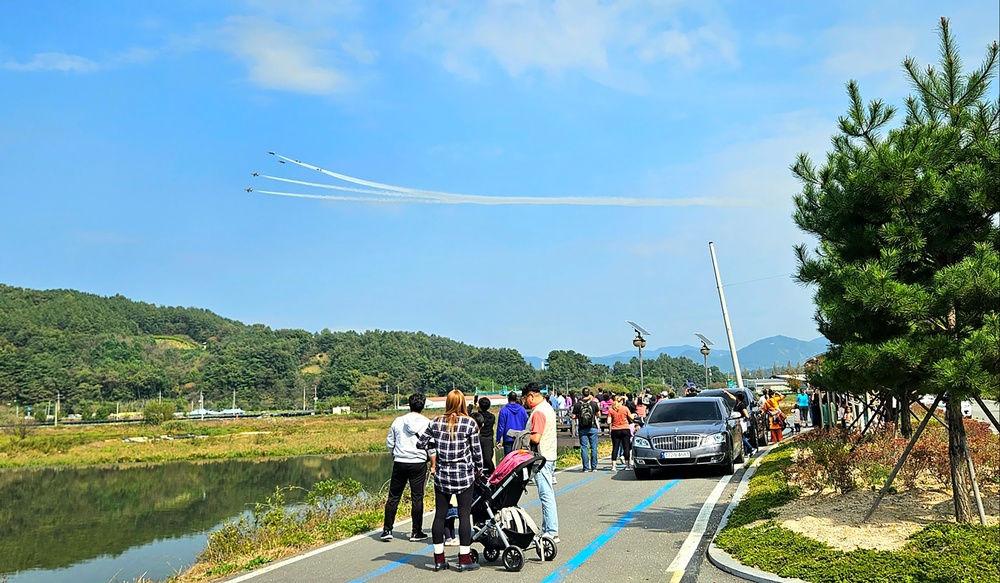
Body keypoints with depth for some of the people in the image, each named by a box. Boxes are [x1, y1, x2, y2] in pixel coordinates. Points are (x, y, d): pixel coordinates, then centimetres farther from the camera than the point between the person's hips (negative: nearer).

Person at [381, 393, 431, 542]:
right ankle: (416, 532, 9)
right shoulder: (427, 423, -4)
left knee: (393, 497, 9)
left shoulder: (398, 421, 2)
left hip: (400, 463, 2)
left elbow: (389, 443, 9)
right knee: (417, 498, 5)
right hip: (419, 463, -1)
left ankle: (387, 530, 9)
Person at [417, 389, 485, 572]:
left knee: (440, 515, 9)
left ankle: (439, 559, 14)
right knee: (464, 515, 3)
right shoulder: (470, 423, -7)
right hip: (464, 475, -3)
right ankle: (464, 559, 6)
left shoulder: (436, 422, 0)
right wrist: (479, 470, 12)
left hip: (442, 475, 3)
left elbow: (420, 444, 3)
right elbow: (476, 451, -3)